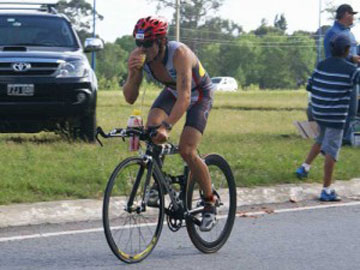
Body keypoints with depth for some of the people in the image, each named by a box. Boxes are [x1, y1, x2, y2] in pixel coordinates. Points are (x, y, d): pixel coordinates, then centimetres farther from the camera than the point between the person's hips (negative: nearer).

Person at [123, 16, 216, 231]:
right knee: (152, 127, -24)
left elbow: (185, 97, -48)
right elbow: (130, 98, -22)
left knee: (187, 150, -19)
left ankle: (210, 202, 0)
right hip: (171, 92, 5)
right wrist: (133, 73, -41)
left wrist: (167, 127, -60)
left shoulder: (179, 54, -39)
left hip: (199, 94, -5)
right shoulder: (139, 56, -23)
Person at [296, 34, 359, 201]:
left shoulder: (322, 65, 3)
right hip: (336, 115, -6)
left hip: (318, 112, 6)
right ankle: (327, 190, -4)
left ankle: (305, 167, 20)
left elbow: (310, 87, 8)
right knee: (331, 150, -3)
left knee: (323, 139, 30)